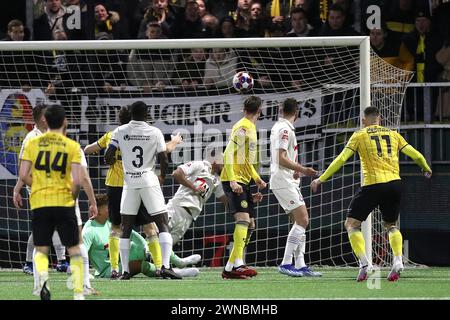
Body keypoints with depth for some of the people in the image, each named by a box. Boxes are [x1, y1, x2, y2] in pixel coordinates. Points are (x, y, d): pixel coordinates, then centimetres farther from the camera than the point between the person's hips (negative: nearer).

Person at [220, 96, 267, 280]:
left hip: (242, 181, 10)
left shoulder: (250, 128, 18)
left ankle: (230, 267, 12)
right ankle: (237, 265, -31)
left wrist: (256, 178, 20)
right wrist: (232, 180, -28)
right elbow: (229, 154, -20)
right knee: (243, 218, -21)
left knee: (248, 224, 10)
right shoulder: (242, 128, -12)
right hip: (235, 180, -10)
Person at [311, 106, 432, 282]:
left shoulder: (359, 135, 6)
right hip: (395, 183, 4)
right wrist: (426, 169, 39)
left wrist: (321, 179, 3)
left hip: (373, 185, -4)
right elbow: (416, 155, 18)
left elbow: (341, 159, -1)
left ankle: (363, 262, -14)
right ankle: (398, 261, -1)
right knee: (391, 225, 24)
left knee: (351, 224, 7)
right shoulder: (393, 134, 15)